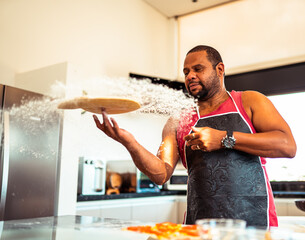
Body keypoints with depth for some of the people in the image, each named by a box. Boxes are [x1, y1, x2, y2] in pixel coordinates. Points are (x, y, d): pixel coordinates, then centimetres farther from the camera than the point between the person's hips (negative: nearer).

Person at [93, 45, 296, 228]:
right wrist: (130, 143, -17)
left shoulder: (248, 102, 6)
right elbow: (161, 174, 0)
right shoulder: (178, 124, 10)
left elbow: (288, 146, -7)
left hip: (254, 222, -2)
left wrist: (224, 139, -14)